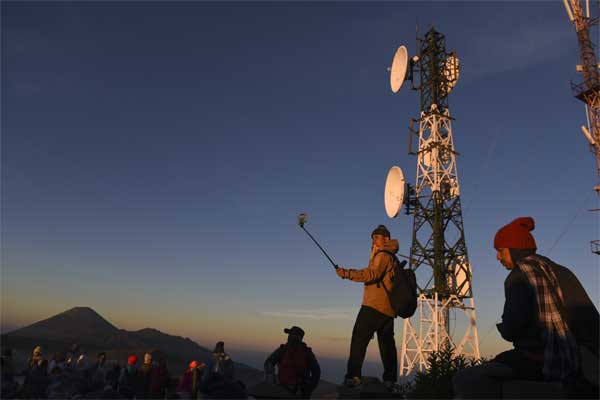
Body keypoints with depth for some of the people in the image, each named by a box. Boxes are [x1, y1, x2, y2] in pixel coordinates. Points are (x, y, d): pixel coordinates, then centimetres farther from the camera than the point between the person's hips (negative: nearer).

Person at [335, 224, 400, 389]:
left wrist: (347, 273, -22)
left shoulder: (383, 254, -3)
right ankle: (390, 381, 11)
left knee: (359, 339, -13)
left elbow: (372, 274, -20)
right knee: (387, 344, 9)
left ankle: (353, 376, -18)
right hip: (388, 309, 10)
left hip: (374, 306, -10)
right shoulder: (391, 258, 26)